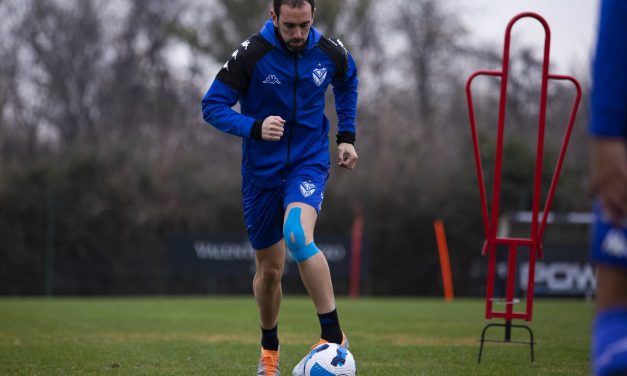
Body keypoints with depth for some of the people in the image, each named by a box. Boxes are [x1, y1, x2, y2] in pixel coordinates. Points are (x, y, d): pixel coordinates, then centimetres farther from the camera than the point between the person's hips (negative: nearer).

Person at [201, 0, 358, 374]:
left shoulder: (331, 53, -7)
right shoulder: (251, 55, -16)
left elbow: (347, 83, 17)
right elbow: (212, 106, -14)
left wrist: (347, 136, 11)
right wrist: (255, 128, -30)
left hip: (309, 162, 0)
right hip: (262, 170, 1)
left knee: (298, 235, -31)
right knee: (270, 269, 9)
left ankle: (333, 335, -23)